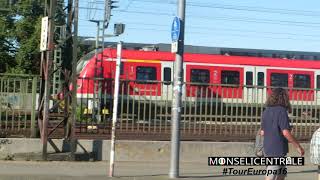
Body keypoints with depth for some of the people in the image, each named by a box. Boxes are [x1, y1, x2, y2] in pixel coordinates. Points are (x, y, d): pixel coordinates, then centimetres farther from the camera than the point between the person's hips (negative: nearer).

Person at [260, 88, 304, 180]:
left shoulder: (266, 111, 9)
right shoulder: (281, 111, -14)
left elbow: (262, 132, 14)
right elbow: (286, 133, -20)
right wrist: (298, 147, -12)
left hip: (267, 148, 8)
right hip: (278, 150, -8)